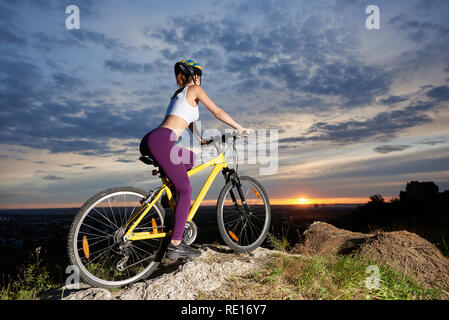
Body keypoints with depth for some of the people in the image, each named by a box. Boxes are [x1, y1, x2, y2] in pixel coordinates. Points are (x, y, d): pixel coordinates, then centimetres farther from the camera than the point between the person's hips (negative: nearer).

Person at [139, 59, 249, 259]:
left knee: (190, 159, 26)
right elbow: (217, 112, 6)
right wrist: (239, 128, 17)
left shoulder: (179, 93, 31)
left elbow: (188, 121, 39)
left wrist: (201, 140, 46)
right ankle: (175, 245, -7)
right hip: (161, 140, -9)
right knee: (185, 190, -6)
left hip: (149, 141, 9)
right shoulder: (195, 89, 7)